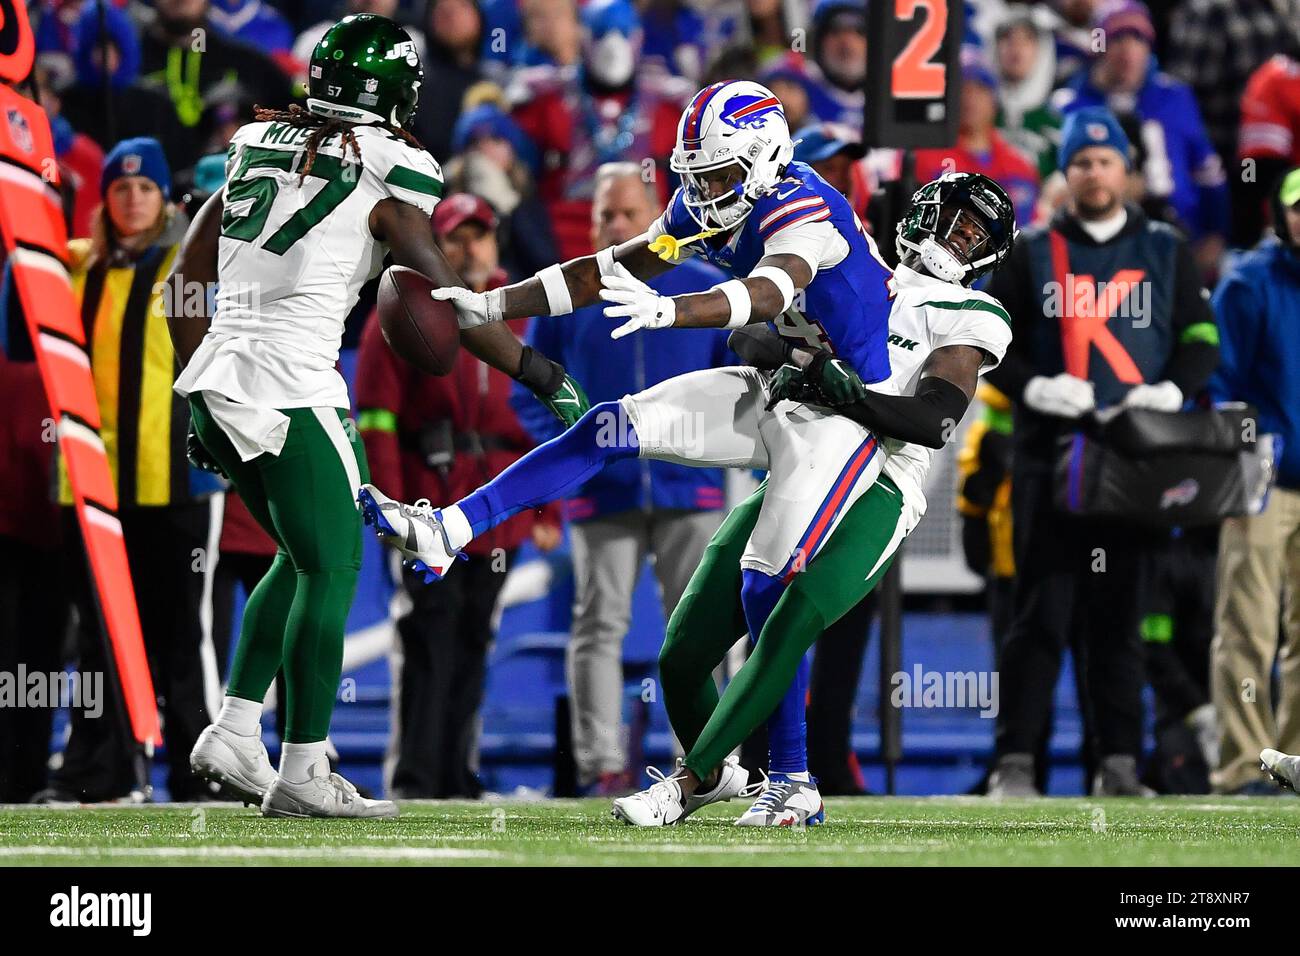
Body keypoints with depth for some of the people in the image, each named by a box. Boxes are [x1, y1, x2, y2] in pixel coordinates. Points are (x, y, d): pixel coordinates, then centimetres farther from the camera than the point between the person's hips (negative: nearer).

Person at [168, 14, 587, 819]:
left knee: (301, 559, 20)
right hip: (291, 387, -7)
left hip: (219, 378, 7)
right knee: (332, 571, 3)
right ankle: (301, 774, 3)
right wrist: (542, 375, 0)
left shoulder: (258, 147, 13)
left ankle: (234, 733, 13)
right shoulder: (386, 176, -6)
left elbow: (187, 280, 17)